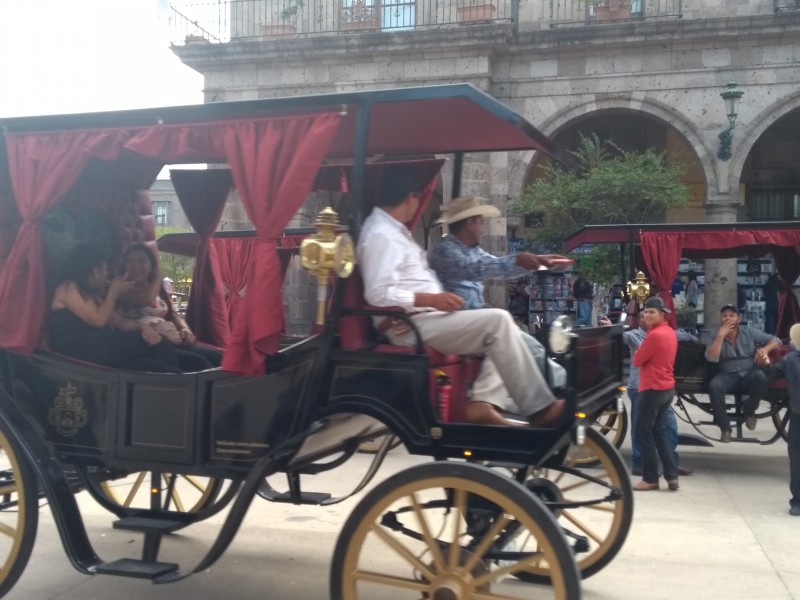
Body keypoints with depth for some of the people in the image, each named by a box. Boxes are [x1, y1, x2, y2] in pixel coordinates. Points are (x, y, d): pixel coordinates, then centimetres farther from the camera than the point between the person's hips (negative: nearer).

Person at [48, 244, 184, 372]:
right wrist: (113, 292, 0)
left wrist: (140, 327, -4)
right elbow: (98, 321, -10)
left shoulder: (93, 293, 25)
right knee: (147, 342, -19)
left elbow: (118, 322, 16)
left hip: (98, 347, 8)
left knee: (146, 364, -21)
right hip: (78, 350, -8)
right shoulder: (68, 288, -1)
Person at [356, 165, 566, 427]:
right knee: (498, 321, -18)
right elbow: (377, 294, -23)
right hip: (411, 325, -11)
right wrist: (432, 299, -23)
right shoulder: (381, 235, -14)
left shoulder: (391, 229, 19)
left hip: (423, 317, 11)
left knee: (498, 325, 6)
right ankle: (538, 408, -14)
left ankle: (483, 401, -10)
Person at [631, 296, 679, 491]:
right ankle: (672, 476, 13)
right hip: (667, 388, 9)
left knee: (643, 432, -1)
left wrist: (639, 351, 5)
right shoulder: (670, 332, 12)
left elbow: (637, 361, -12)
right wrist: (643, 352, 6)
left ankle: (650, 478, 3)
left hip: (653, 389, -9)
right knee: (659, 432, 15)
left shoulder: (655, 335, -19)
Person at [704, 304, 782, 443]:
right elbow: (711, 358, -16)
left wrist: (765, 349, -16)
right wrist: (721, 335, -18)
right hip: (728, 376, 0)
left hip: (749, 374, 0)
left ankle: (748, 410, -7)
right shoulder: (716, 337, 2)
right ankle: (725, 427, -19)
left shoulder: (749, 332, 3)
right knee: (714, 386, -33)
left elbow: (776, 340, 5)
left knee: (761, 377, -35)